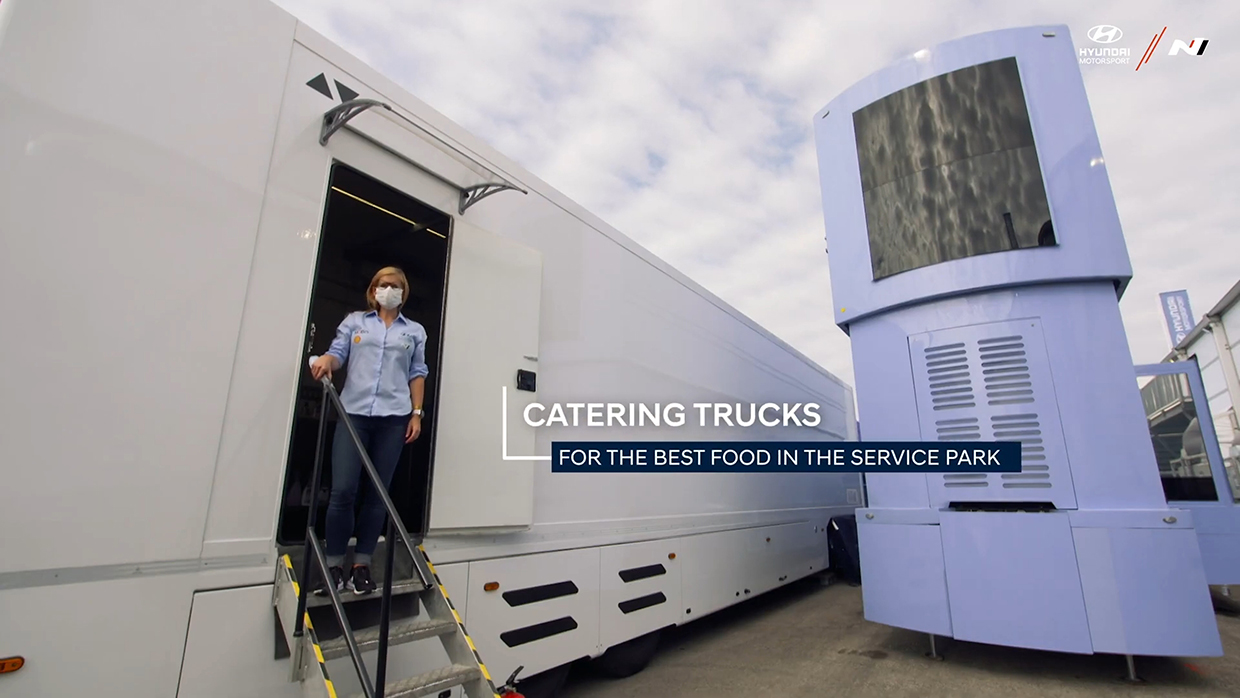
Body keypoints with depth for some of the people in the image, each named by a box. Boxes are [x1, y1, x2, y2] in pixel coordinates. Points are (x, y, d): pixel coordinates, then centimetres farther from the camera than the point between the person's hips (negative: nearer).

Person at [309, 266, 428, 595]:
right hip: (353, 412, 0)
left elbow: (417, 374, 13)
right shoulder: (355, 321, 15)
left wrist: (416, 413, 4)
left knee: (377, 493, 3)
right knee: (342, 490, -6)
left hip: (393, 417, 1)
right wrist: (326, 360, -18)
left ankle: (361, 565, 13)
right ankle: (334, 566, 7)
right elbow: (338, 352, 6)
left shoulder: (415, 331, 15)